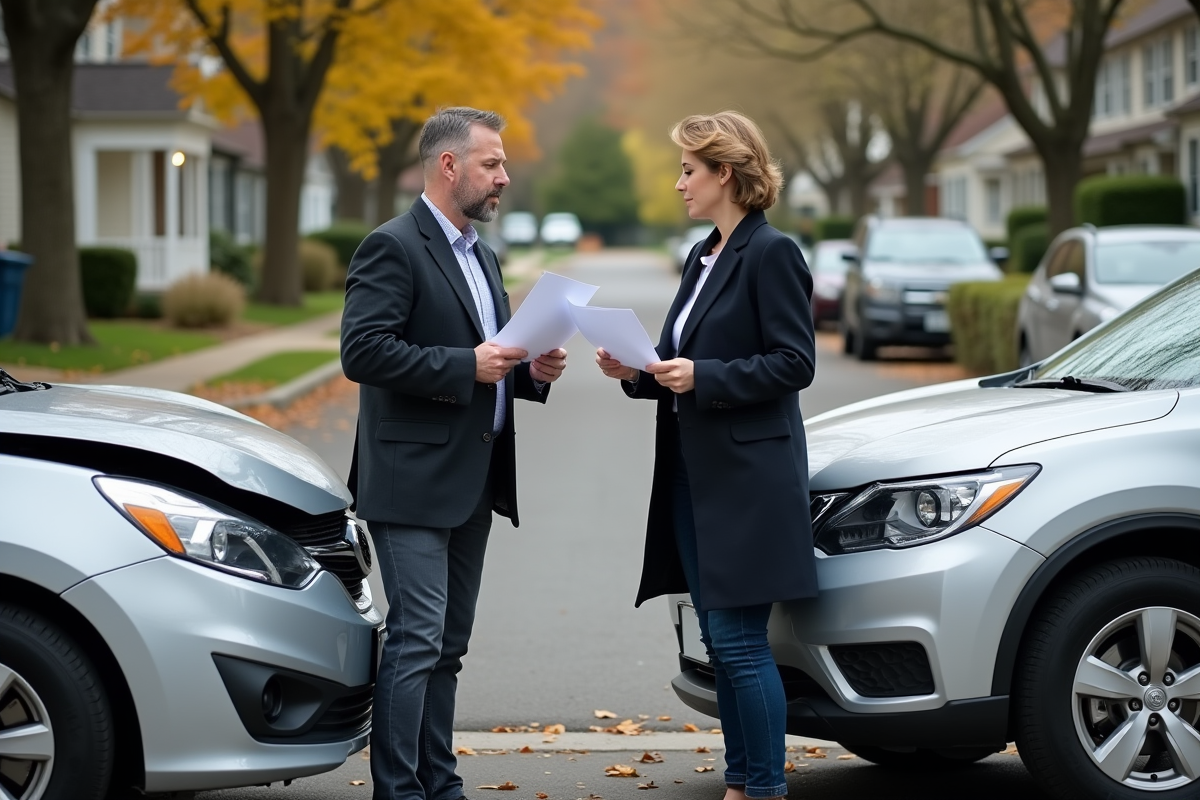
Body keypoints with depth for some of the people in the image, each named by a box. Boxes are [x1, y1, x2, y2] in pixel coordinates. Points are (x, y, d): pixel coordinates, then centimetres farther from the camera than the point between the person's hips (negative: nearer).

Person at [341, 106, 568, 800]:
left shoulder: (482, 257, 19)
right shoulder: (393, 247, -10)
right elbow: (363, 351, -20)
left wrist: (531, 372, 5)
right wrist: (466, 365, -22)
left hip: (473, 483, 9)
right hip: (413, 480, -9)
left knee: (449, 645, 12)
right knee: (417, 640, -10)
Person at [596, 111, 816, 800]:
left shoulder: (772, 254, -11)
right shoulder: (704, 257, 16)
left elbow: (794, 364, -16)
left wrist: (701, 376, -21)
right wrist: (640, 373, 4)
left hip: (748, 478, -9)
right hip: (694, 476, 9)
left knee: (740, 640, -7)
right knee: (720, 643, 11)